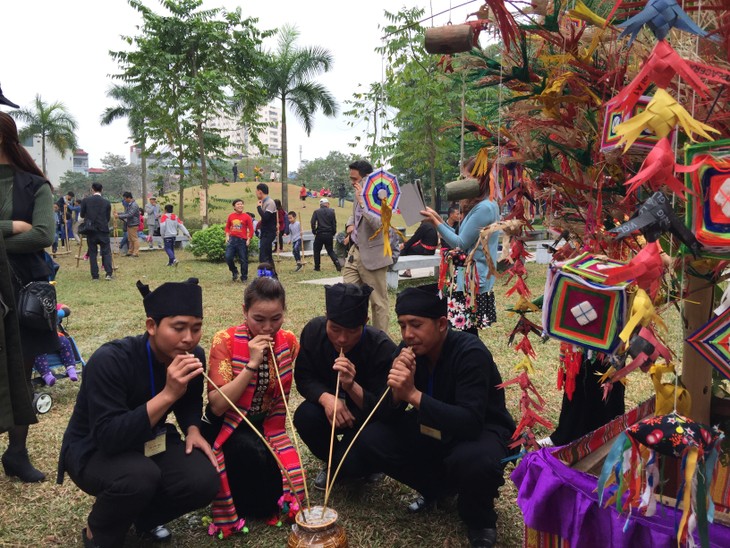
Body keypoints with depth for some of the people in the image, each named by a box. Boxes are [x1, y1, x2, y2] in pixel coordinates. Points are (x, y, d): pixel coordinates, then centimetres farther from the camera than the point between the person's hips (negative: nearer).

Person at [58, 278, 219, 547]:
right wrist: (167, 394, -43)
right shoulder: (110, 361, -31)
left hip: (149, 442, 5)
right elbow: (109, 437, -37)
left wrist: (192, 429, -12)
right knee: (140, 476, -36)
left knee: (203, 481, -19)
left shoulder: (194, 356, -12)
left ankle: (144, 518, 14)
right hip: (93, 450, -5)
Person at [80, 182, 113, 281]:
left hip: (91, 230, 0)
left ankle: (95, 275, 6)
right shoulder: (106, 202, -1)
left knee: (92, 253, 7)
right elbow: (108, 217, 5)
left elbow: (82, 215, 7)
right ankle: (109, 273, -7)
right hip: (103, 230, 0)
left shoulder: (85, 200, -2)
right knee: (106, 252, 4)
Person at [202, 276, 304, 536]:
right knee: (252, 453, -34)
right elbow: (217, 406, -26)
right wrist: (252, 364, -31)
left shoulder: (289, 342, -7)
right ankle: (238, 501, -2)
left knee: (275, 497, -14)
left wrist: (275, 432, 6)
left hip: (266, 427, 4)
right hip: (227, 426, -3)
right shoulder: (225, 341, -19)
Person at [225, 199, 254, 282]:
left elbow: (251, 229, -1)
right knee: (228, 257, -7)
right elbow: (227, 227, 15)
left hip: (242, 240, -2)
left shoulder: (246, 216, -3)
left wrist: (248, 240, -6)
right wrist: (227, 236, 3)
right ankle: (234, 272, 18)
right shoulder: (231, 216, 5)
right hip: (232, 239, 2)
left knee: (243, 260, 1)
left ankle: (244, 278, 14)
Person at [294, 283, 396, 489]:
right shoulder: (313, 331, -18)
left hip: (368, 418, -3)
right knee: (304, 416, -29)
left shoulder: (383, 348, -28)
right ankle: (333, 463, 3)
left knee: (352, 463, -29)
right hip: (331, 408, 4)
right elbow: (304, 378, -11)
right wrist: (326, 398, -33)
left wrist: (352, 387, -46)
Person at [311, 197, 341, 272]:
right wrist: (333, 233, 11)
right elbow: (334, 224, 2)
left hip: (320, 234, -2)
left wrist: (314, 232, 4)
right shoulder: (331, 212, 3)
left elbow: (312, 222, -8)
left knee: (317, 251, 14)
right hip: (329, 235, 2)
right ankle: (337, 264, -5)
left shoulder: (316, 212, 0)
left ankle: (317, 267, 15)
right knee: (330, 251, 13)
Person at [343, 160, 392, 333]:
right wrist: (350, 224, 9)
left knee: (378, 302, 3)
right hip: (355, 252, 8)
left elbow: (379, 224, -28)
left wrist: (362, 201, -28)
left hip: (371, 256, -8)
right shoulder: (359, 195, 11)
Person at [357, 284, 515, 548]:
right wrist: (397, 390, -32)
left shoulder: (471, 353, -27)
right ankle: (438, 486, 9)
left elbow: (470, 423, -37)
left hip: (481, 432, -5)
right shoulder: (408, 350, -11)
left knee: (475, 461, -39)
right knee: (369, 440, -14)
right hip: (433, 429, 6)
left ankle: (479, 517, -2)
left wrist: (413, 394, -40)